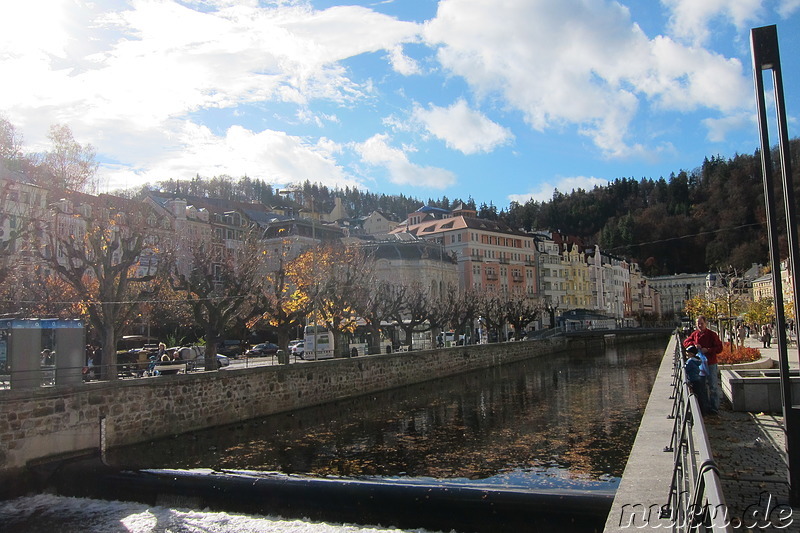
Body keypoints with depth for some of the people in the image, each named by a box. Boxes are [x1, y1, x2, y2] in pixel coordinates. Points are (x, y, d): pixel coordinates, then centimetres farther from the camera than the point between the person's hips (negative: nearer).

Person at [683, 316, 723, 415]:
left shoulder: (712, 334, -8)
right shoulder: (694, 334, 6)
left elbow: (719, 348, -10)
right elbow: (686, 342, 12)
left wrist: (708, 350, -22)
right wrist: (694, 344, -7)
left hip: (711, 364, -5)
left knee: (713, 386, 0)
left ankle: (714, 407, 8)